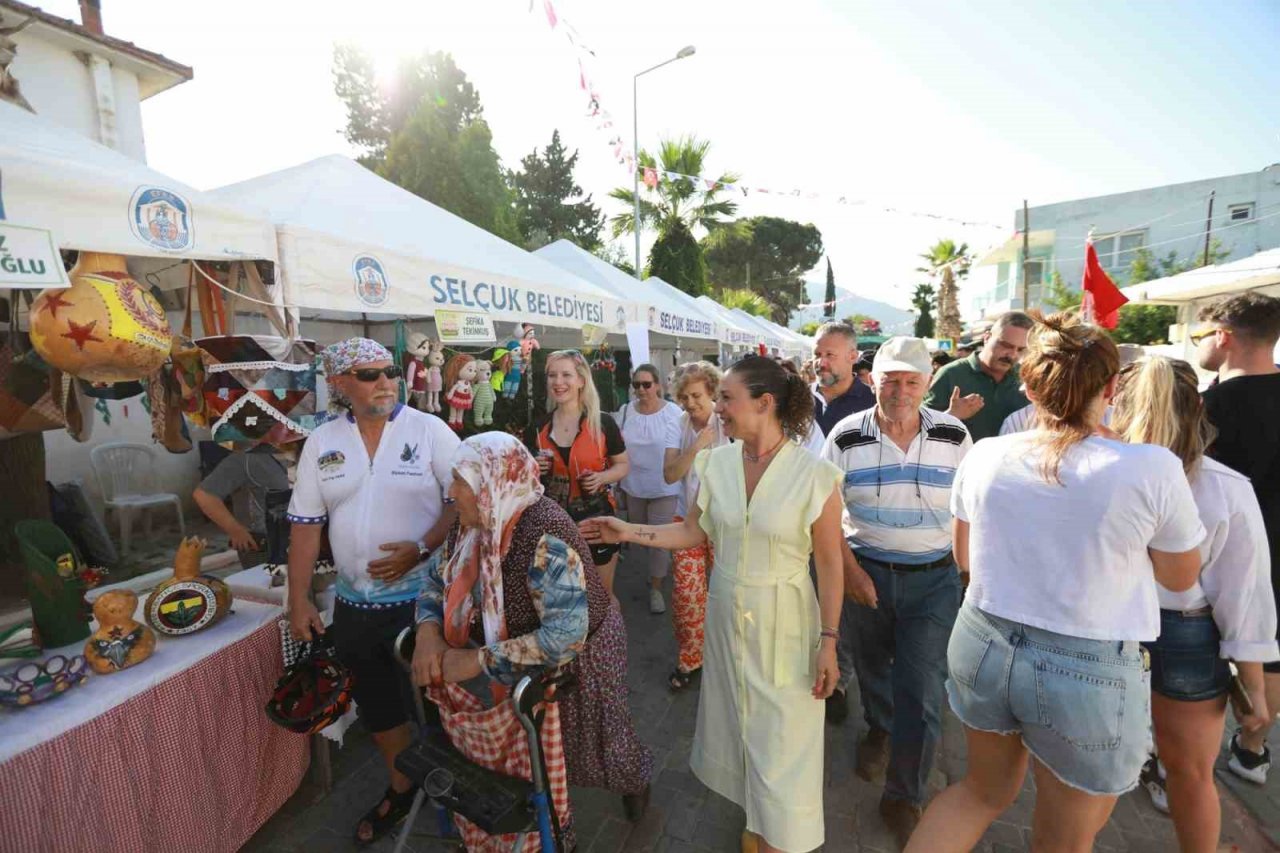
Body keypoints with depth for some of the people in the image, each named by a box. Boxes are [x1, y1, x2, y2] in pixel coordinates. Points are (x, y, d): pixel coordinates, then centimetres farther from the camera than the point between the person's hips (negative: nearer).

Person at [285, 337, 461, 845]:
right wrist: (299, 600, 4)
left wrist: (421, 549, -22)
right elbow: (305, 524, 5)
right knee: (378, 707, 22)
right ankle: (400, 788, 47)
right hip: (354, 604, 4)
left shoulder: (429, 430, -9)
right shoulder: (321, 442, 2)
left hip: (423, 599, -4)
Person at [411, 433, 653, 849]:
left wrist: (479, 661, -32)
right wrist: (427, 633, -15)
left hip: (574, 660, -6)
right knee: (528, 754, 19)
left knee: (577, 747, 19)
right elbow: (436, 575, 3)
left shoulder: (544, 537, -36)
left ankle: (636, 781, 53)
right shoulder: (474, 522, -12)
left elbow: (565, 636, -39)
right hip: (517, 657, 6)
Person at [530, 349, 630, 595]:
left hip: (596, 518, -2)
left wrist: (602, 477, -17)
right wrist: (534, 469, -8)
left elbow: (623, 464, 2)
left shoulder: (602, 423, -8)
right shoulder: (539, 427, 1)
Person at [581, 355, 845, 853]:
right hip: (725, 616, 5)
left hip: (784, 625, -4)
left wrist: (828, 640, -11)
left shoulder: (814, 474, -18)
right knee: (737, 726, 23)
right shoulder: (715, 463, -6)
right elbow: (693, 533, 2)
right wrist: (630, 533, -7)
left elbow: (829, 563, -12)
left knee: (783, 744, 9)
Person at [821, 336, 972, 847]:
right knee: (871, 668, 21)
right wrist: (850, 571, -11)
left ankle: (904, 800, 23)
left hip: (934, 579, 0)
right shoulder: (846, 437, -8)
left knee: (922, 693, 0)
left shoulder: (954, 436, -4)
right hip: (865, 573, 1)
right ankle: (879, 731, 54)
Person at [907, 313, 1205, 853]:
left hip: (985, 645, 3)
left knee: (985, 790, 29)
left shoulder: (983, 456, -9)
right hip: (1088, 670, -3)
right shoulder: (1152, 468, -17)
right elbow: (1182, 576, 1)